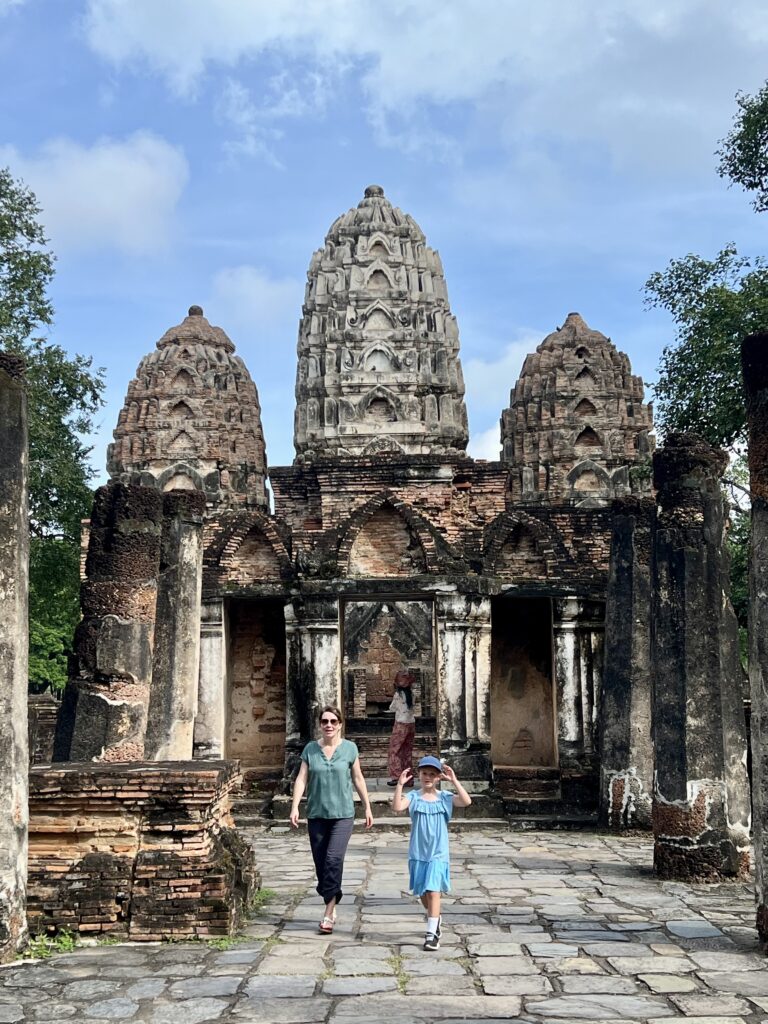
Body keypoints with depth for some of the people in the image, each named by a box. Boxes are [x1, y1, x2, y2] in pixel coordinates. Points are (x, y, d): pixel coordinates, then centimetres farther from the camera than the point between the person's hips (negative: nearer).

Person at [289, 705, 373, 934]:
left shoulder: (349, 748, 2)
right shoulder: (310, 749, 4)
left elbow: (358, 779, 10)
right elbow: (301, 779, 0)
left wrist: (367, 807, 12)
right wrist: (295, 807, -11)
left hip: (342, 814, -2)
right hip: (316, 814, 2)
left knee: (334, 860, -16)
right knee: (320, 863, 5)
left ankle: (329, 913, -12)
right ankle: (331, 904, 22)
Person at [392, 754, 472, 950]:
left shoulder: (444, 798, -2)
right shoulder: (413, 797, -3)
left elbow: (466, 801, -18)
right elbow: (397, 807, -22)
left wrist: (454, 781, -22)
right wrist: (400, 784, -28)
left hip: (438, 854, -2)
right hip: (418, 854, 2)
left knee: (433, 891, -11)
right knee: (422, 893, 16)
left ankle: (432, 933, -8)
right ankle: (435, 921, 42)